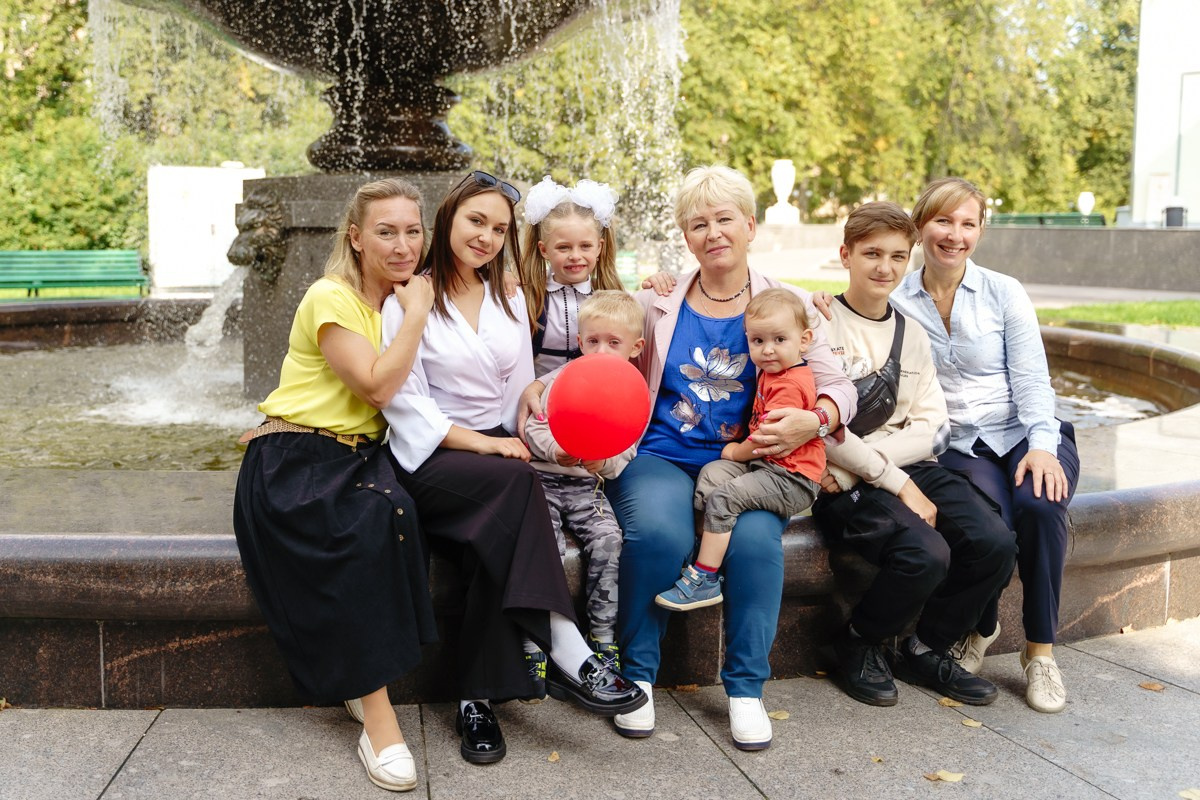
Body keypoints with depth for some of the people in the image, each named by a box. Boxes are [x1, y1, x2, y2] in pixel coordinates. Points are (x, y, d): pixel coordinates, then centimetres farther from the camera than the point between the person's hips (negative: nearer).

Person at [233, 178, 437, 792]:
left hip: (360, 459, 6)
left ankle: (363, 677, -17)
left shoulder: (402, 299, 15)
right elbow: (378, 386, -19)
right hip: (295, 463, -6)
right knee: (381, 514, -34)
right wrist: (414, 315, -12)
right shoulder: (331, 298, -8)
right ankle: (376, 710, -29)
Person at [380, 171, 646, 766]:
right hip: (428, 460, -4)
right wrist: (481, 443, -19)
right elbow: (404, 400, -9)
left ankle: (478, 698, -25)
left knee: (497, 538, -30)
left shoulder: (510, 302, 18)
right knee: (515, 484, -35)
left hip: (494, 449, 4)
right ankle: (569, 660, -36)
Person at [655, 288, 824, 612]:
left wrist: (737, 452, -3)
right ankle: (703, 552, -9)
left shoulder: (790, 386, -19)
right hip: (763, 462, 10)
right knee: (711, 473, -2)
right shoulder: (772, 372, 13)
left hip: (791, 480, -10)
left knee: (723, 498, -18)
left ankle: (704, 581, -13)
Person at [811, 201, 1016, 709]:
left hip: (910, 468, 6)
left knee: (995, 545, -15)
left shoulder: (911, 335, 15)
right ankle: (857, 647, 1)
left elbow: (931, 430, 5)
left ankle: (925, 651, 9)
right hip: (841, 481, -6)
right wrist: (897, 482, -14)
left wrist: (853, 468, -12)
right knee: (925, 554, -28)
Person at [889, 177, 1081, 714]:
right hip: (956, 445, -1)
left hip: (1024, 434, 1)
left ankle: (1040, 649, -13)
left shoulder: (1003, 293, 4)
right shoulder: (896, 301, 5)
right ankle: (980, 626, 1)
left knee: (1039, 504, -32)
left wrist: (1042, 446, -18)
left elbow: (1031, 379, -2)